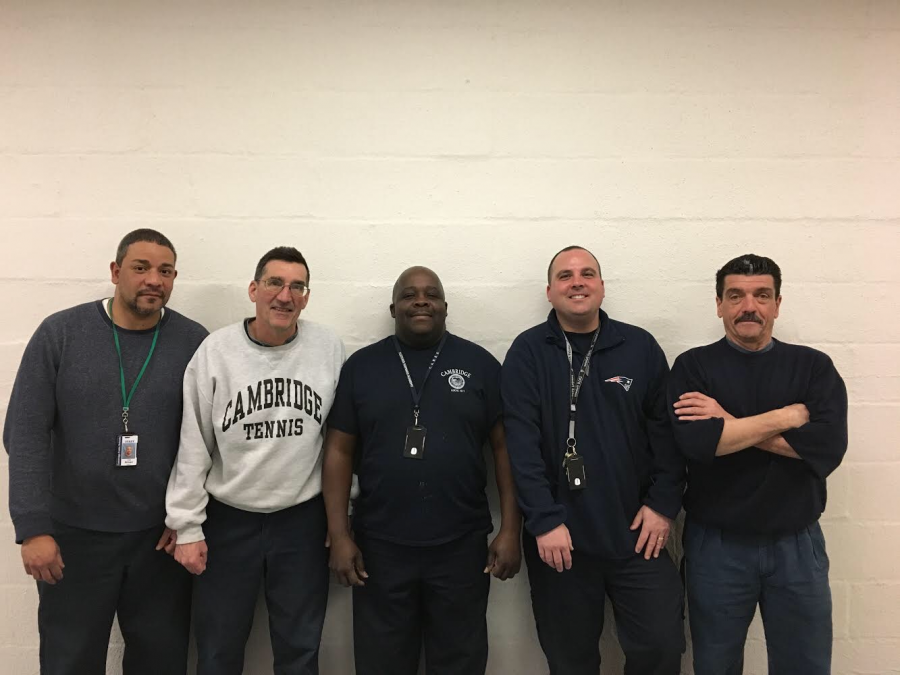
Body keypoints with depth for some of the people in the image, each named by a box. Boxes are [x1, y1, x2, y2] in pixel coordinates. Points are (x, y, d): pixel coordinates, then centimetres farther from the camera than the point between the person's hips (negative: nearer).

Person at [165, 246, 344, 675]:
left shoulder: (330, 349, -7)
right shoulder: (216, 351, -9)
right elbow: (192, 446, -4)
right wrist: (187, 526, -4)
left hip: (303, 520, 1)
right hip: (228, 519, 0)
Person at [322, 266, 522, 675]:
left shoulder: (480, 364, 0)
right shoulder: (361, 366, 2)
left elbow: (505, 446, 0)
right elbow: (339, 451, 2)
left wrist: (510, 531, -5)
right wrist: (339, 535, -3)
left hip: (461, 546, 0)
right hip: (379, 546, 1)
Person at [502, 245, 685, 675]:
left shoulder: (640, 347, 2)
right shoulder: (528, 352, -4)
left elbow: (665, 430, 4)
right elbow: (522, 443, -10)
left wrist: (663, 504, -2)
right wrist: (544, 521, -14)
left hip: (635, 532, 2)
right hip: (560, 536, -1)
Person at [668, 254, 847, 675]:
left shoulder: (814, 367, 1)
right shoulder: (694, 367, -4)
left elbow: (828, 446, -15)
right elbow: (695, 442, -21)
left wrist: (729, 424, -17)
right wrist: (788, 416, -16)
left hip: (798, 545, 1)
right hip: (716, 545, -1)